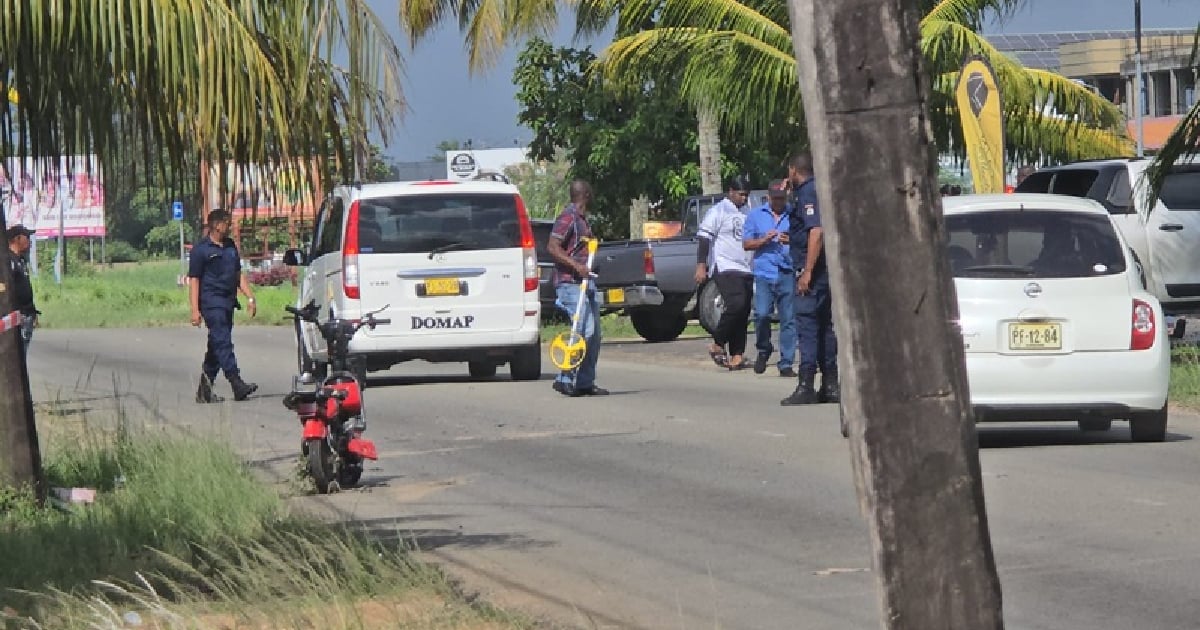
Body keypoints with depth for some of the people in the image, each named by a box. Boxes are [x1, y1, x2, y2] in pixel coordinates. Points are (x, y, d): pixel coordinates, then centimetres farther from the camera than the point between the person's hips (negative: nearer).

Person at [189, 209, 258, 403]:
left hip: (228, 302, 8)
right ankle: (237, 385, -24)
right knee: (223, 343, -15)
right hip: (211, 301, -8)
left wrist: (250, 297, 15)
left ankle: (204, 391, 16)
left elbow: (239, 274, 24)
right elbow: (194, 279, -7)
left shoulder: (230, 246, 17)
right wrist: (195, 310, -14)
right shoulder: (201, 249, -5)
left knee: (216, 346, 9)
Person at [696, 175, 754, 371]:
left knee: (743, 312, 1)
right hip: (725, 268, -7)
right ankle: (718, 345, -8)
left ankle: (737, 356, 1)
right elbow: (704, 238, -6)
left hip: (745, 270, 7)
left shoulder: (745, 215, 22)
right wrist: (701, 266, -14)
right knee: (736, 305, -22)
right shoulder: (717, 212, 0)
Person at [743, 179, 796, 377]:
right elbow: (746, 244, 12)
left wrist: (791, 241, -10)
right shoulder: (756, 215, 14)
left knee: (788, 319, -2)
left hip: (788, 273, 0)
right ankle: (763, 350, 12)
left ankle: (786, 364, 2)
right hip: (764, 273, 0)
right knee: (761, 314, -13)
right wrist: (764, 240, -6)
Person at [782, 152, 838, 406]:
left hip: (812, 271, -10)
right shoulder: (820, 190, 17)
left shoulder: (807, 193, -12)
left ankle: (806, 387, -15)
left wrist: (807, 272, -23)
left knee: (807, 325, -11)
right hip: (826, 270, 10)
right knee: (825, 325, 13)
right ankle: (830, 384, 14)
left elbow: (817, 231, -22)